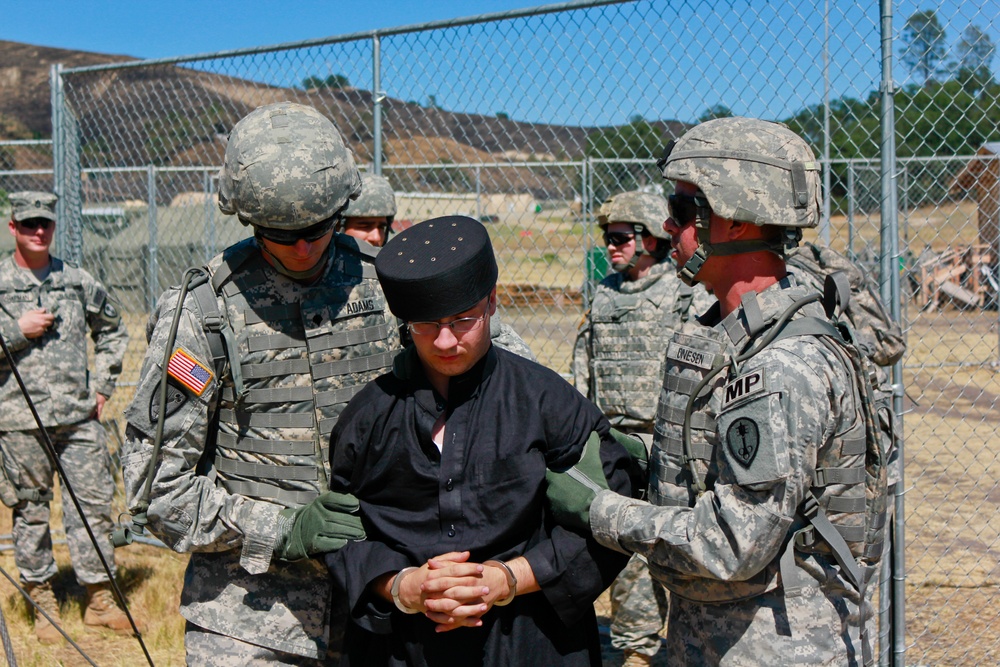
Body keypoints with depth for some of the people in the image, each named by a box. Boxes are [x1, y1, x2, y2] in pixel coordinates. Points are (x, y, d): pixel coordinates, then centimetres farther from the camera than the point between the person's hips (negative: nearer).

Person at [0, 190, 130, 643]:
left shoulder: (79, 282, 9)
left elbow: (113, 331, 22)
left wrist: (103, 385, 12)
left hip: (80, 416, 3)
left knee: (94, 503, 4)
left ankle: (100, 599, 15)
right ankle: (42, 602, 19)